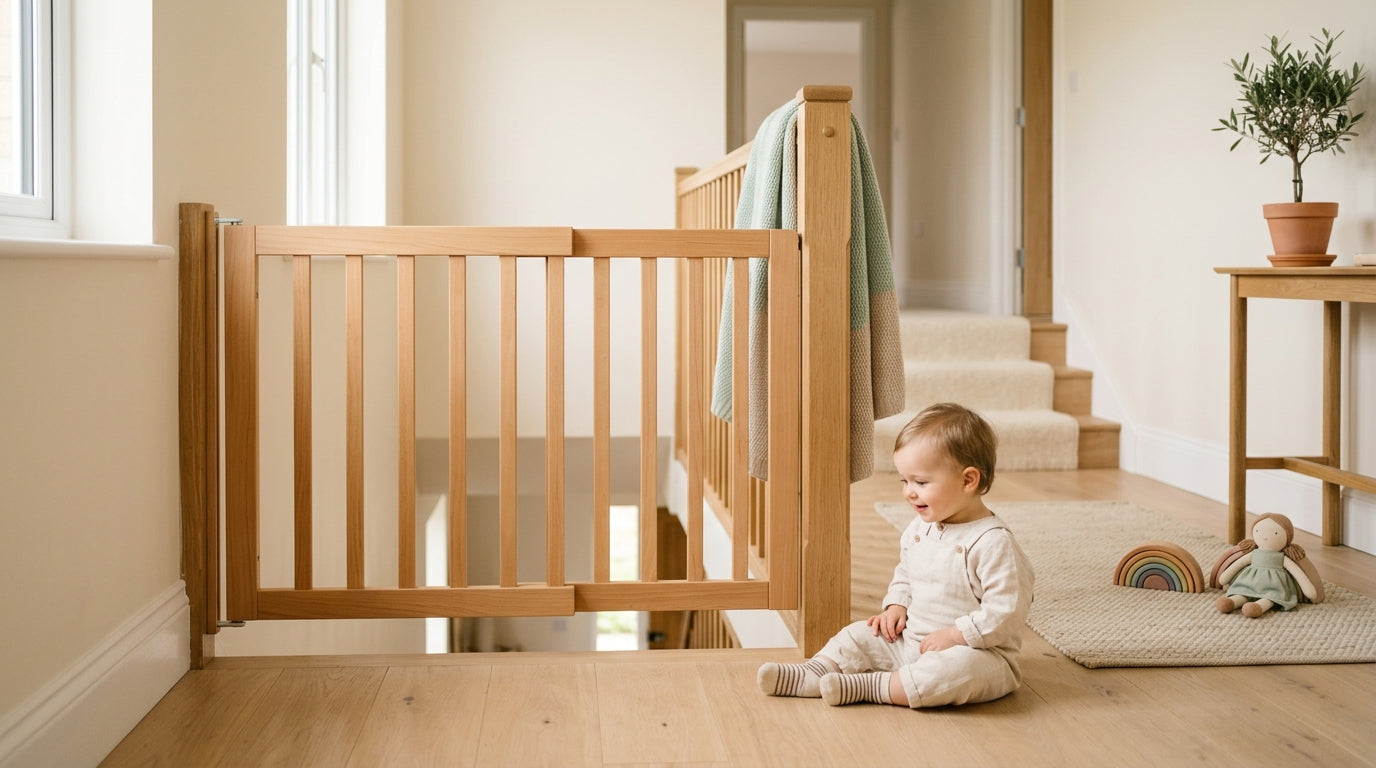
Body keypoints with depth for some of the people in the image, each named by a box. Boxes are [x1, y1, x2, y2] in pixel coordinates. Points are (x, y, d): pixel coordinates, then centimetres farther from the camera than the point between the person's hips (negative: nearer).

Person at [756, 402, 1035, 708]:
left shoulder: (993, 543, -19)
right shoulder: (919, 529, 6)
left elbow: (1007, 613, -22)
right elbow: (904, 573, 24)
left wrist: (954, 635, -23)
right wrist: (896, 606, 6)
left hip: (976, 652, -8)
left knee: (963, 667, -38)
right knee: (860, 635, 1)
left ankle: (865, 686, -35)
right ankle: (812, 674, -18)